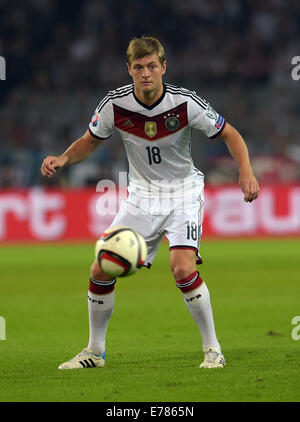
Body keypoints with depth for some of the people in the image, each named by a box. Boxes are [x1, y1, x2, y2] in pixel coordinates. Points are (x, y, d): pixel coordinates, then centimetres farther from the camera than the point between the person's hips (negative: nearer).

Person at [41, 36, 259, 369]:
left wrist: (246, 172, -22)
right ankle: (95, 351, 16)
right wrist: (63, 159, -15)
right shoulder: (114, 104, -12)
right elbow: (89, 141, 5)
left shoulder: (185, 103, -18)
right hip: (141, 195, 3)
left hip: (183, 194, -3)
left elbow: (229, 134, -7)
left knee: (183, 268, -25)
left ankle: (212, 348, -7)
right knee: (101, 271, -4)